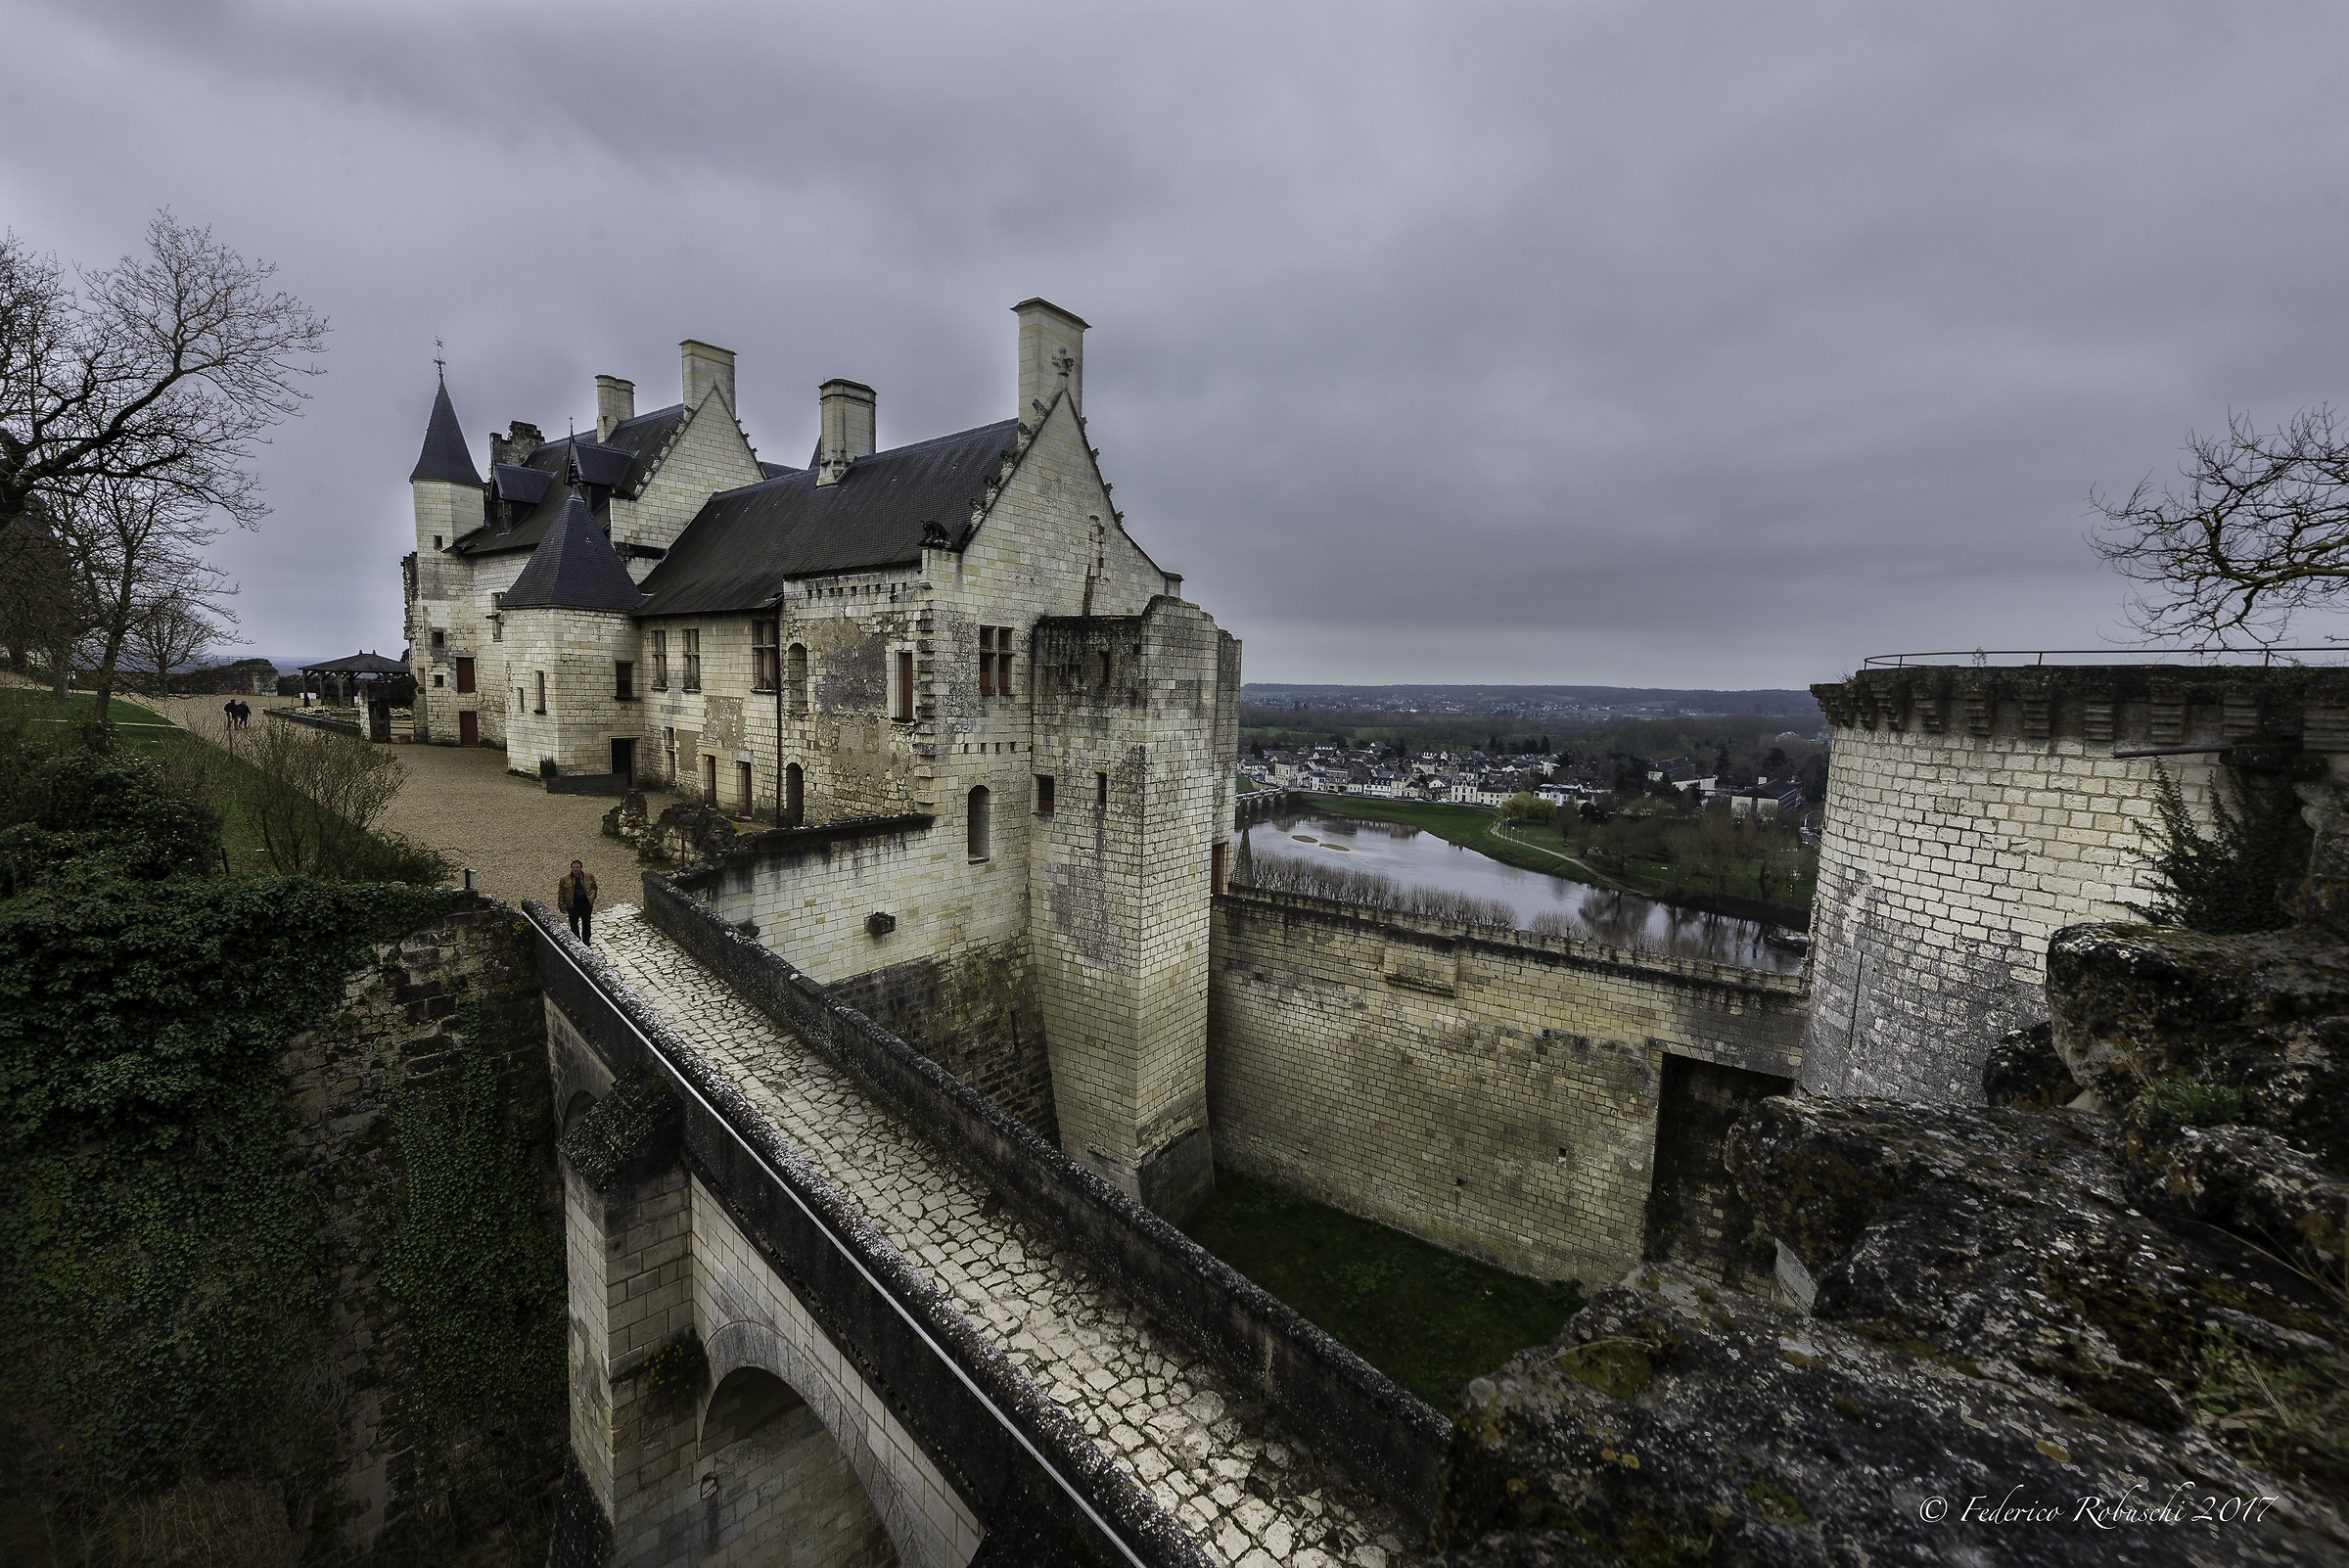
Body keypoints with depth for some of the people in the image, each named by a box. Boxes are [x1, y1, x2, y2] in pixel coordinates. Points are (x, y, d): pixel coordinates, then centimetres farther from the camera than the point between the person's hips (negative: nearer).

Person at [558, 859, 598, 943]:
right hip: (572, 905, -1)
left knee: (586, 923, 12)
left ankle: (586, 941, 28)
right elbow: (561, 893, 2)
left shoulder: (589, 876, -1)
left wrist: (592, 898, 1)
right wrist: (562, 905, -2)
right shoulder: (565, 879, -3)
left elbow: (594, 888, 11)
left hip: (586, 904, 1)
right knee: (574, 924, 5)